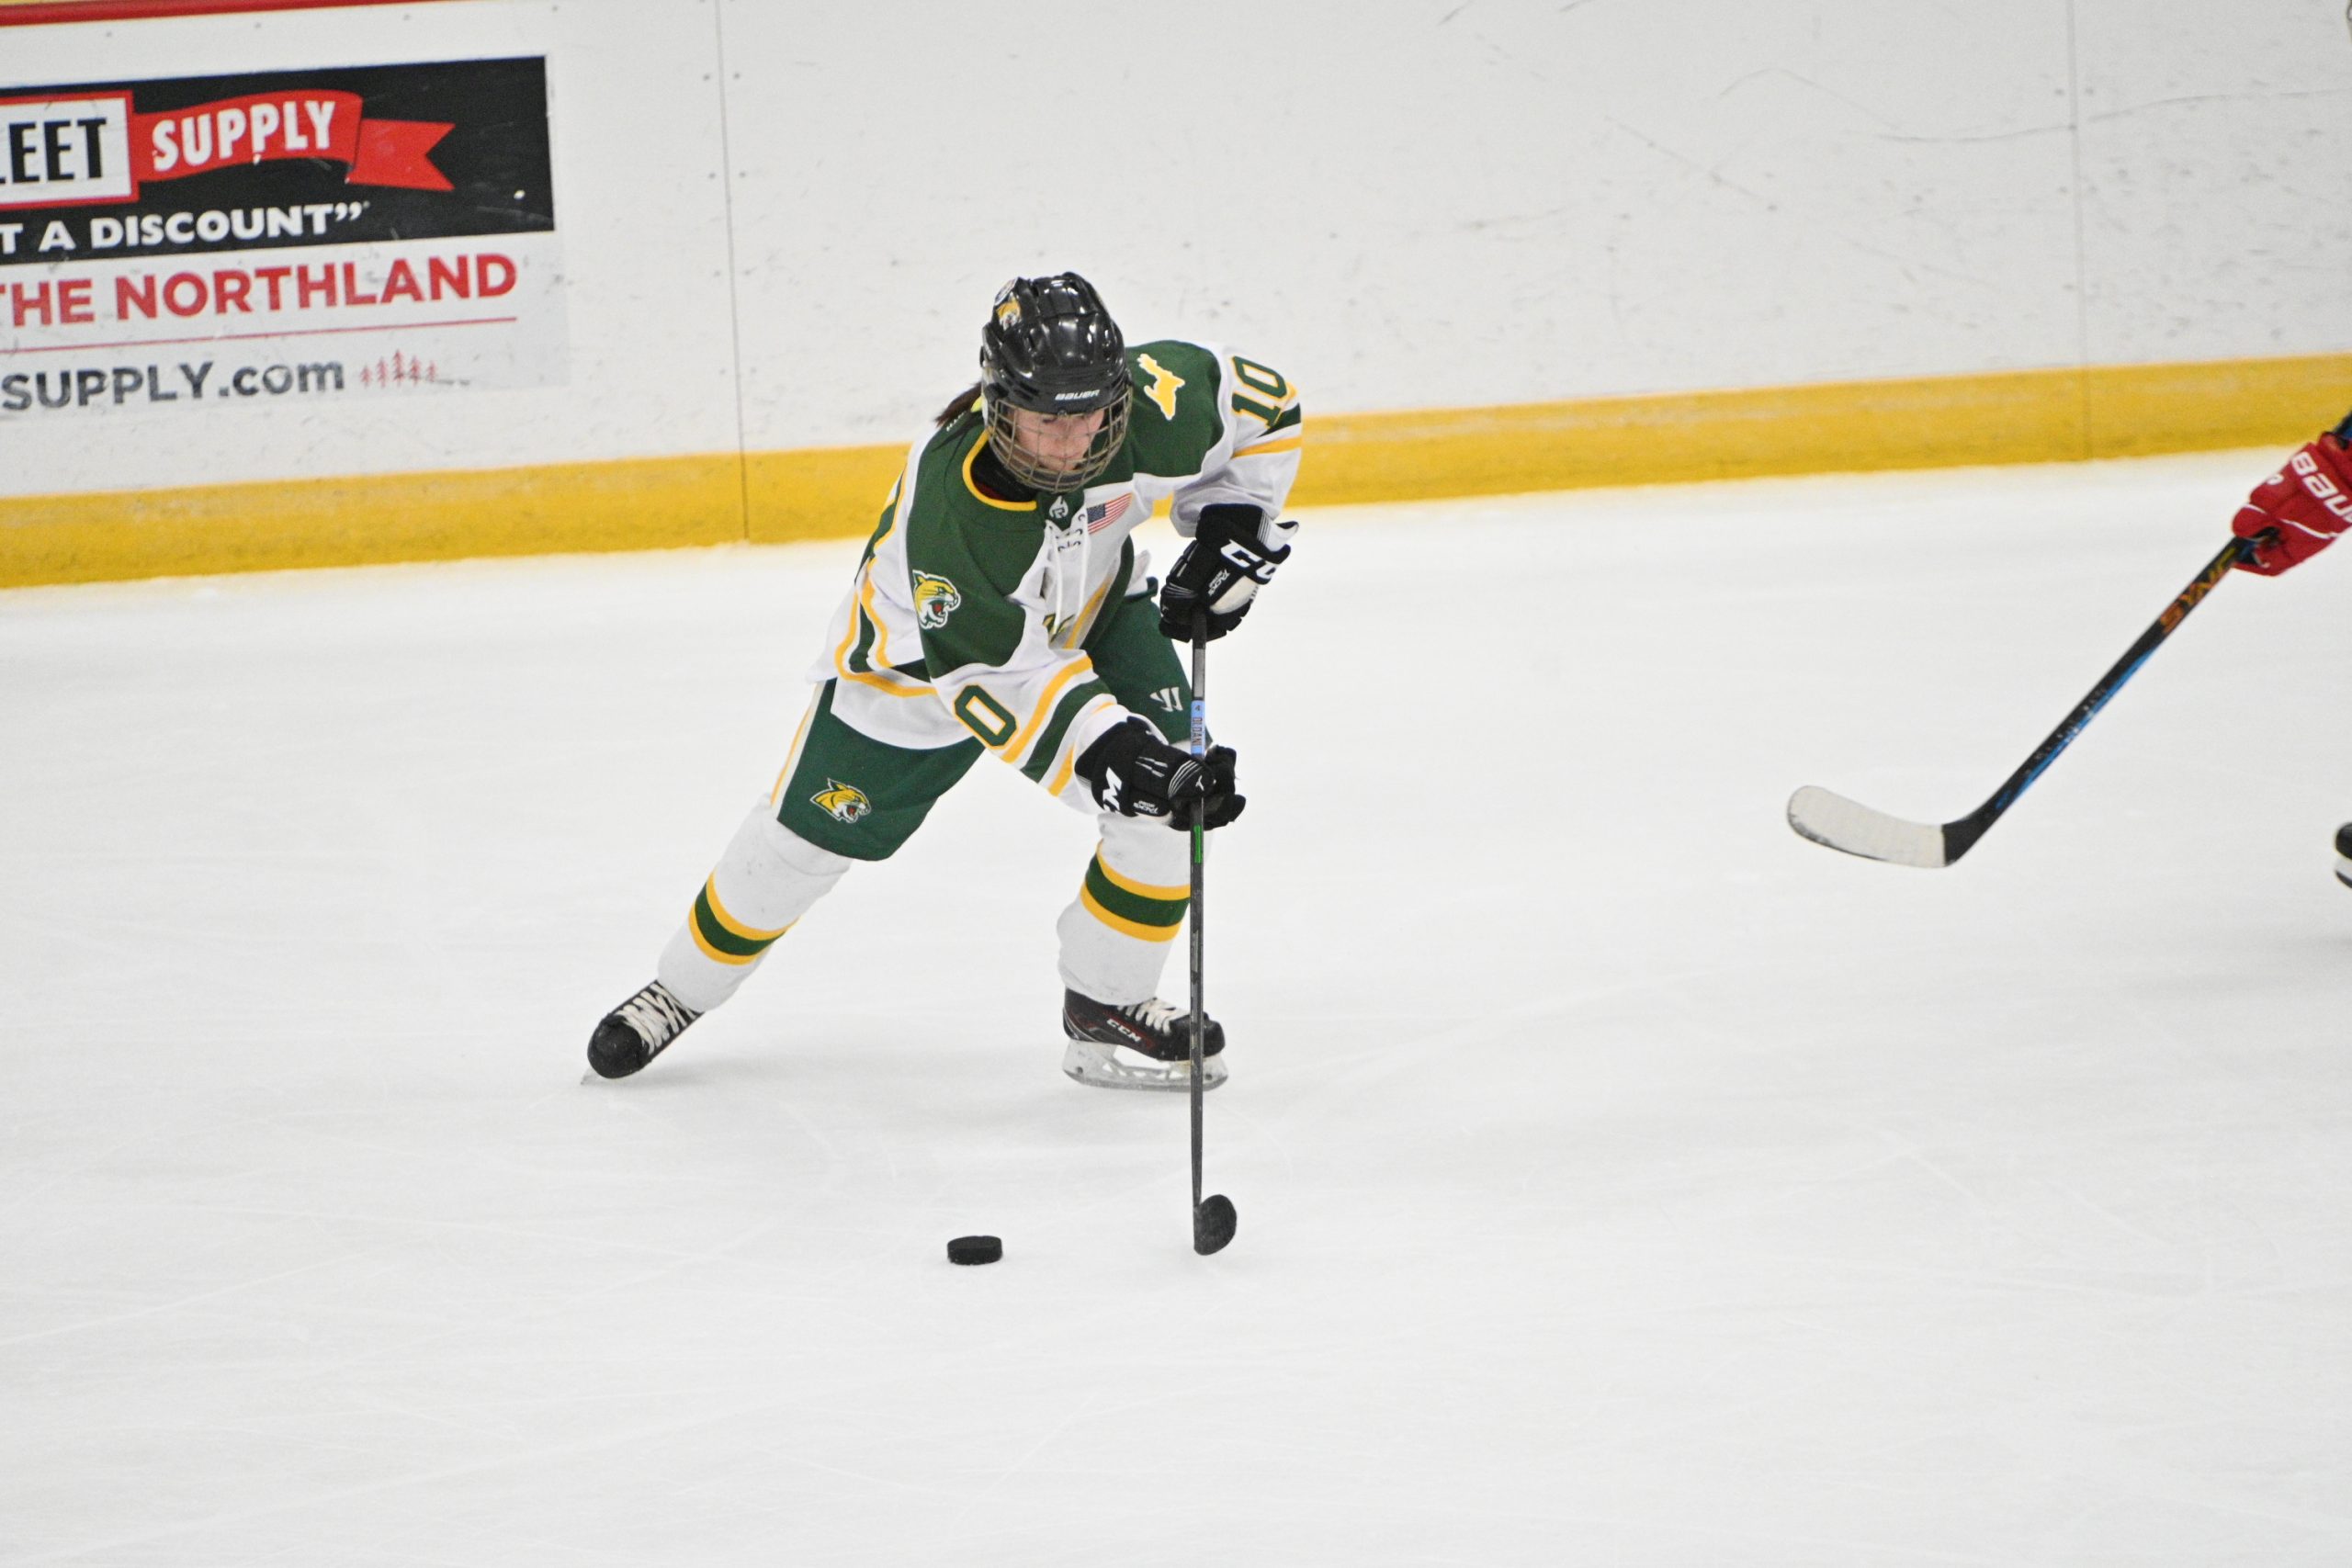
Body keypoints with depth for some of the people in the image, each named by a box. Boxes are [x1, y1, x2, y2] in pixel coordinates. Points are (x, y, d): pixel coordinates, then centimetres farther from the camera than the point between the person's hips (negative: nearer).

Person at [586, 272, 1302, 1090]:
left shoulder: (1156, 403, -32)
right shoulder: (940, 506, -43)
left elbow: (1259, 404, -9)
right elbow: (997, 677, -38)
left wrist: (1231, 531, -15)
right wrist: (1110, 755, -48)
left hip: (1092, 608, 4)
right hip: (927, 649, -3)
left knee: (1168, 792, -16)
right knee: (812, 831, 6)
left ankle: (1106, 1008, 2)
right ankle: (681, 989, 30)